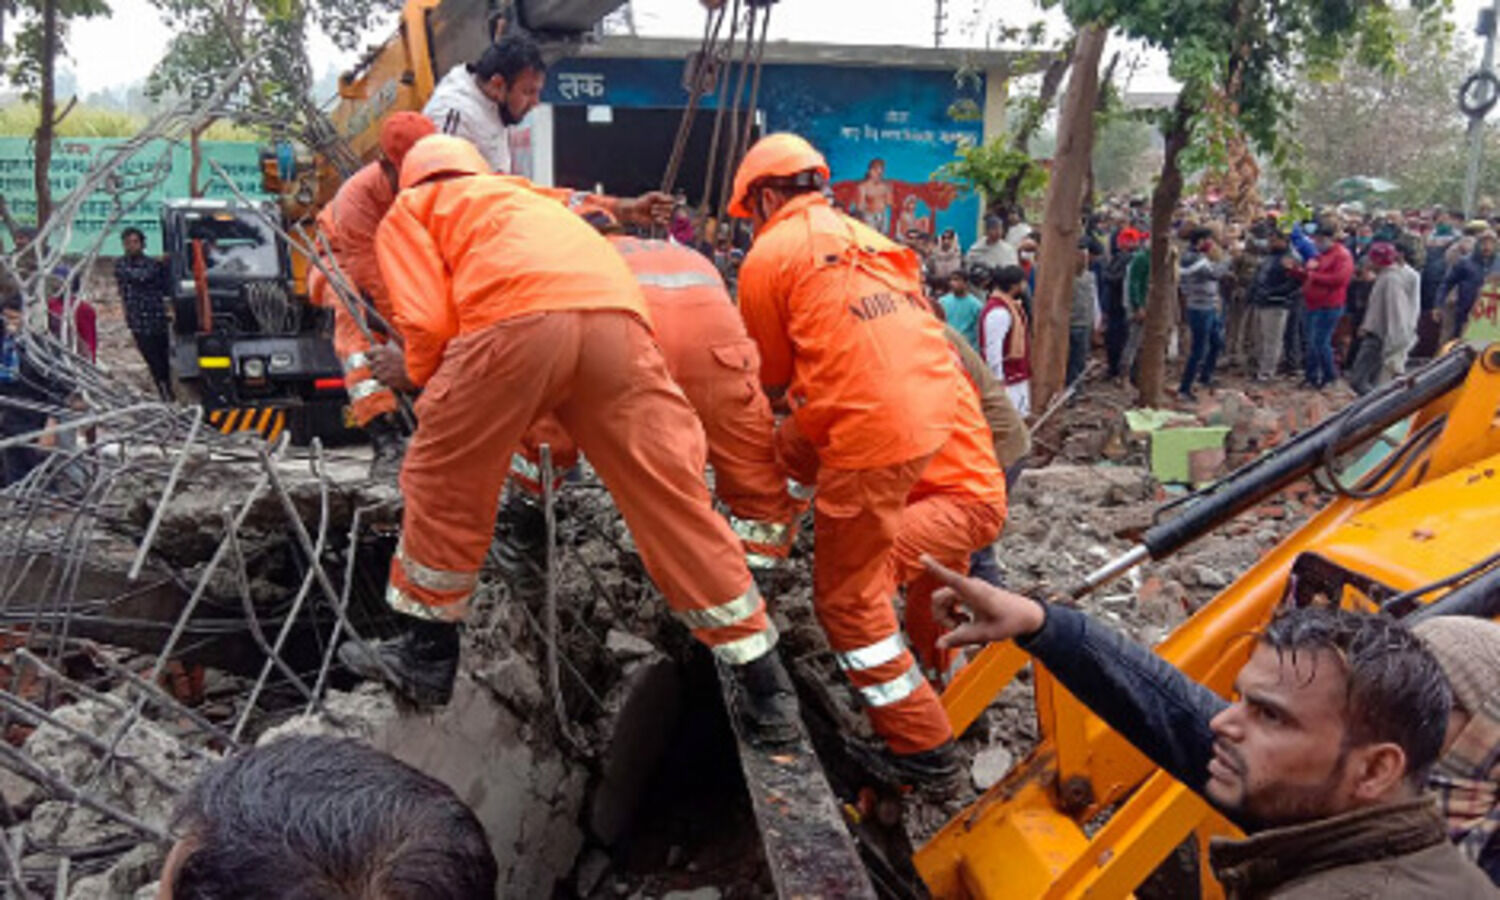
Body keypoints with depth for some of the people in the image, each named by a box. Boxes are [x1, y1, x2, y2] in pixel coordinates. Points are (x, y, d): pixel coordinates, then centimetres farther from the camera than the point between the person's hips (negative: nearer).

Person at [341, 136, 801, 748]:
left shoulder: (409, 209, 29)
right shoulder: (527, 198, 45)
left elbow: (427, 321, 12)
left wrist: (430, 388, 31)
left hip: (515, 318, -4)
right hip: (618, 314, 5)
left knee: (442, 485, 17)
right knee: (672, 498, 7)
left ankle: (426, 655, 29)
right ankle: (767, 690, 13)